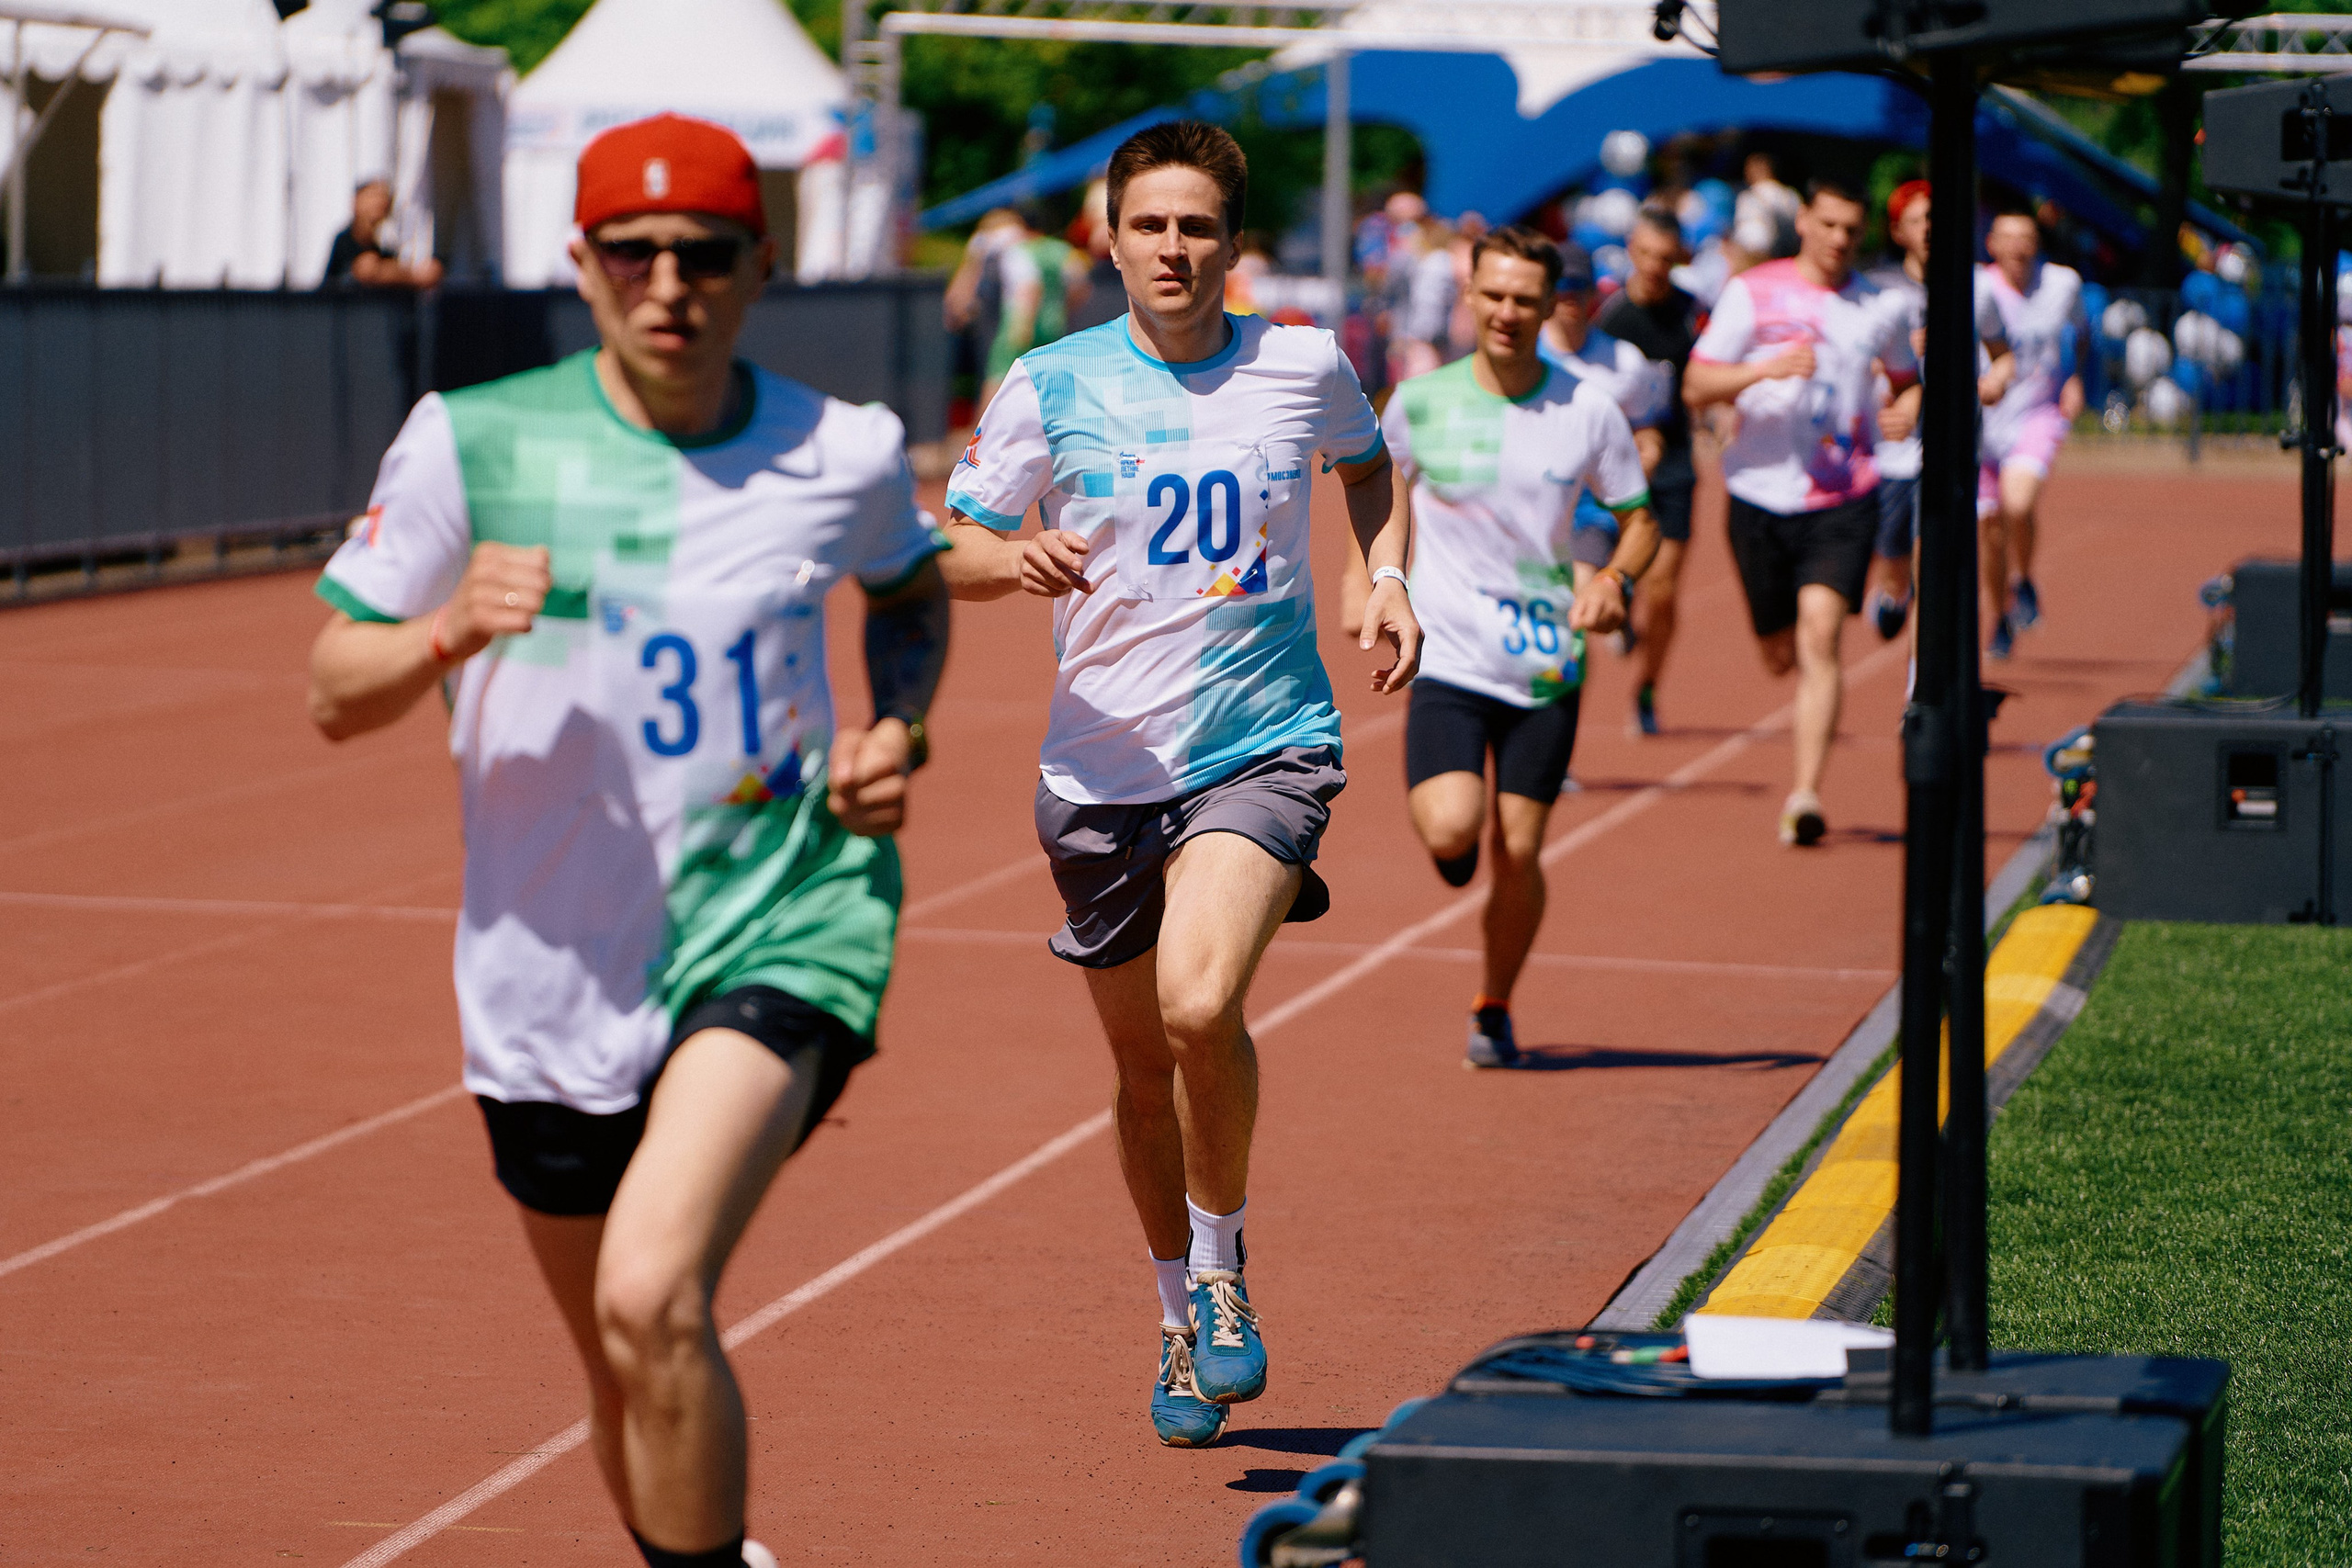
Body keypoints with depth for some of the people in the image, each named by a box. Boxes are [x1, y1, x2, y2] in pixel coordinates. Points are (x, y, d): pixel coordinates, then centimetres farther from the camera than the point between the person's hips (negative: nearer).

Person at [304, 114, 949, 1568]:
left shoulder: (844, 455, -2)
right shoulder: (471, 442, -5)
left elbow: (913, 591, 22)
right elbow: (334, 693, 0)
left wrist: (897, 730, 3)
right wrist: (451, 631, -21)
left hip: (781, 921, -2)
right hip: (555, 973, 2)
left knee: (652, 1300, -26)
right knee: (629, 1373, 15)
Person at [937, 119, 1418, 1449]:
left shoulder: (1305, 366, 1)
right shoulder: (1051, 386, -1)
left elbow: (1369, 468, 23)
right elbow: (956, 553, 5)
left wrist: (1389, 577, 6)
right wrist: (1015, 559, -18)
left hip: (1266, 744, -2)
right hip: (1105, 767, 2)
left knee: (1200, 1007, -25)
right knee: (1144, 1061, 12)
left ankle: (1222, 1267, 0)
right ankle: (1184, 1327, 34)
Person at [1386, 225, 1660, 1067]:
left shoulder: (1589, 407, -2)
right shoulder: (1420, 401, -3)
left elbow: (1639, 517, 8)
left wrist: (1614, 579, -13)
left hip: (1547, 669, 1)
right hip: (1447, 659, -1)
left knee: (1519, 851, 3)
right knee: (1451, 832, -21)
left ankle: (1494, 1009, 26)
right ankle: (1456, 849, 18)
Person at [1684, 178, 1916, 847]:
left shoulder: (1882, 307, 7)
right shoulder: (1752, 293, 0)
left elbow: (1908, 378, 25)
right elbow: (1696, 388, -4)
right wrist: (1768, 367, -20)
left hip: (1845, 498, 0)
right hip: (1762, 494, 0)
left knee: (1819, 636, -18)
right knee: (1781, 654, 9)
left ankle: (1806, 794, -21)